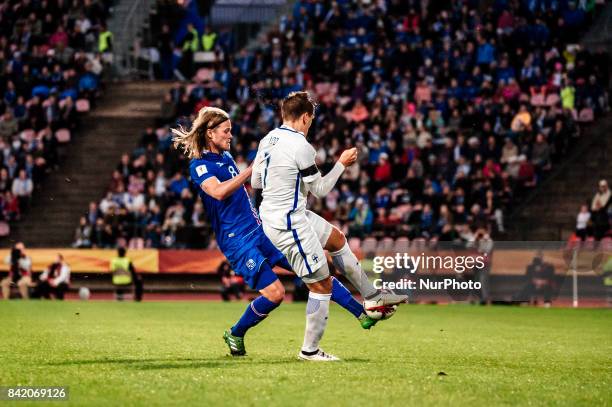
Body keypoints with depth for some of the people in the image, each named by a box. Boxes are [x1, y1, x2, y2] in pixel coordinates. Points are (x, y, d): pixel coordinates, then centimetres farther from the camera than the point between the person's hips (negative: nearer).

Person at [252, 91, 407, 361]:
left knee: (337, 240, 25)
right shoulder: (300, 147, -21)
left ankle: (371, 296, 34)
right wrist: (342, 164, 2)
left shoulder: (268, 140, 4)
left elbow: (255, 182, 12)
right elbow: (320, 190, -11)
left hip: (271, 215, 10)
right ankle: (310, 350, 9)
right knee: (322, 284, 0)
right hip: (290, 224, -10)